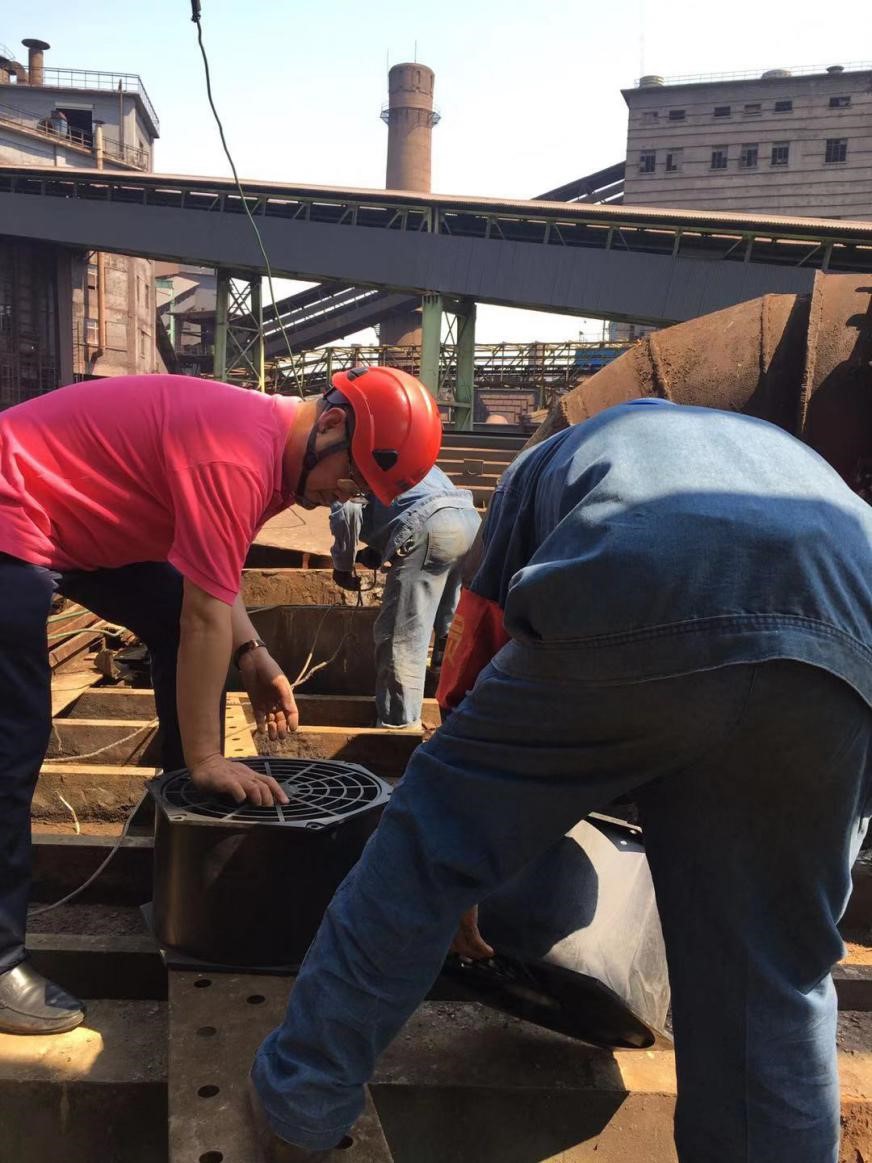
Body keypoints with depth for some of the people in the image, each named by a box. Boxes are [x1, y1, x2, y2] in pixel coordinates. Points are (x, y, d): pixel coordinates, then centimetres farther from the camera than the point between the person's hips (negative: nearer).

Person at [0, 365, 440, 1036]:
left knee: (182, 632, 10)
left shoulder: (268, 435, 2)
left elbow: (210, 573, 9)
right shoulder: (238, 455, -29)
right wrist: (206, 759, -21)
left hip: (86, 522, 10)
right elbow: (207, 617, -28)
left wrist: (252, 654, -4)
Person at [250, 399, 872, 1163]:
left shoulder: (549, 462, 38)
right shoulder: (785, 452, 46)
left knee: (431, 845, 17)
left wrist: (456, 875, 46)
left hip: (630, 615, -3)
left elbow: (474, 664, 35)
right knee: (775, 975, 20)